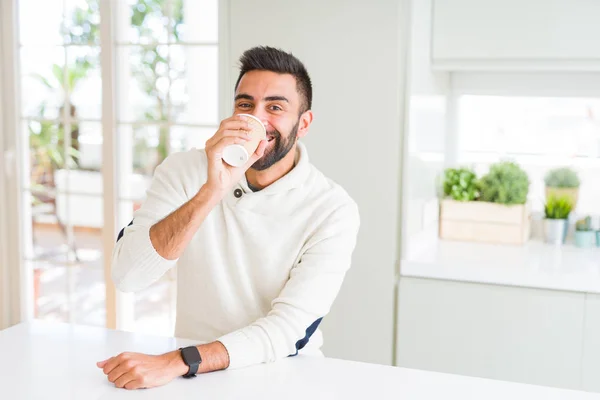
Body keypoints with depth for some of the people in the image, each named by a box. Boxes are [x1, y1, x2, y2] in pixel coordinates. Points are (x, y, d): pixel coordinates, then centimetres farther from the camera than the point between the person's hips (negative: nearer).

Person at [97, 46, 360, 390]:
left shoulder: (334, 211, -11)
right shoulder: (185, 169, -5)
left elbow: (289, 329, -18)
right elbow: (127, 275, -16)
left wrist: (177, 362, -29)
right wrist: (211, 191, -26)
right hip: (191, 377, 0)